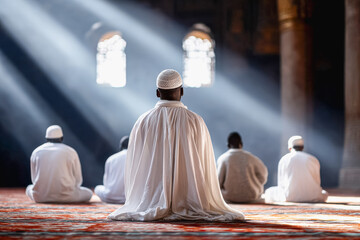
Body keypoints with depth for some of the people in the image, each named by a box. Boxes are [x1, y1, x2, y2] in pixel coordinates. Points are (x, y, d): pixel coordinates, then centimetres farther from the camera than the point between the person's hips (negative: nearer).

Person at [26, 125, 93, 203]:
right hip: (65, 196, -1)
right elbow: (78, 180, 10)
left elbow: (34, 179, 15)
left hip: (40, 197, 1)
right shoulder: (71, 151, 5)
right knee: (88, 193, 21)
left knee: (29, 188, 34)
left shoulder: (36, 152, 11)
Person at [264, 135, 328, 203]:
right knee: (324, 194, 34)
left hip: (290, 197, 0)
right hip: (312, 198, 1)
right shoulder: (314, 159, 9)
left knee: (269, 192, 25)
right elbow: (317, 183, 15)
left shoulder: (284, 159, 8)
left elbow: (281, 185, 11)